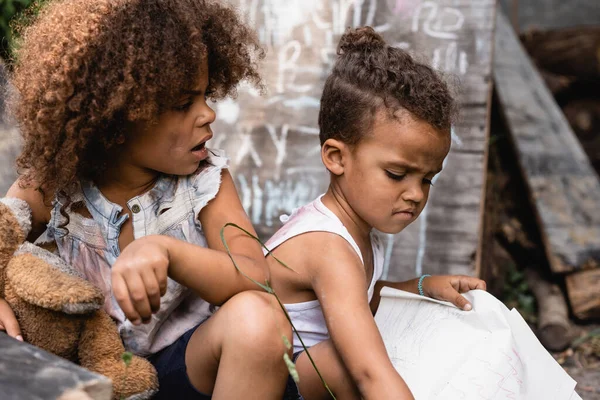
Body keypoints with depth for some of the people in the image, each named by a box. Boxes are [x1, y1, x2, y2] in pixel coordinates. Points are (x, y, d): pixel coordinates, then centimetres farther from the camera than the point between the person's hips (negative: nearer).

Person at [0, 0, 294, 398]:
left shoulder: (206, 178, -12)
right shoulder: (47, 188, -10)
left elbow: (257, 280, -24)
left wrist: (165, 250, -44)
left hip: (183, 361, 0)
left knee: (257, 317, -32)